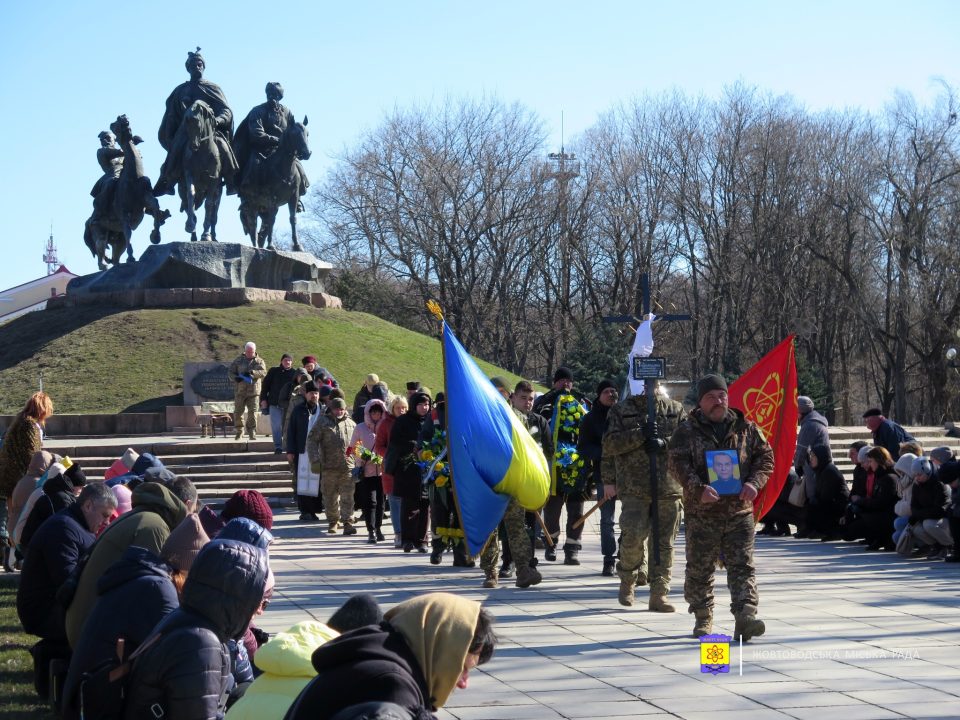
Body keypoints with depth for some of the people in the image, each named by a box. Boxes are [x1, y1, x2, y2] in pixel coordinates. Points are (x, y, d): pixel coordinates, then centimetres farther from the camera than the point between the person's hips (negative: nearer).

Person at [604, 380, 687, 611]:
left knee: (664, 543, 3)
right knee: (633, 535, -15)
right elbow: (610, 443, -3)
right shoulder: (620, 410, 9)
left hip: (668, 487, 2)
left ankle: (659, 595, 10)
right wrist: (640, 434, -13)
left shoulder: (675, 410, 12)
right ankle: (628, 579, 12)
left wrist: (664, 443, -14)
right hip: (634, 487, -2)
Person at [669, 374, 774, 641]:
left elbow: (765, 456, 10)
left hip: (739, 511, 1)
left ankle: (745, 617, -13)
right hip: (702, 512, -1)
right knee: (699, 569, 7)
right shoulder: (686, 431, 0)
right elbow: (679, 464, -9)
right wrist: (699, 489, -25)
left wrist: (754, 482, -8)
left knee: (742, 566, -7)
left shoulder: (745, 428, 8)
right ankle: (703, 620, 22)